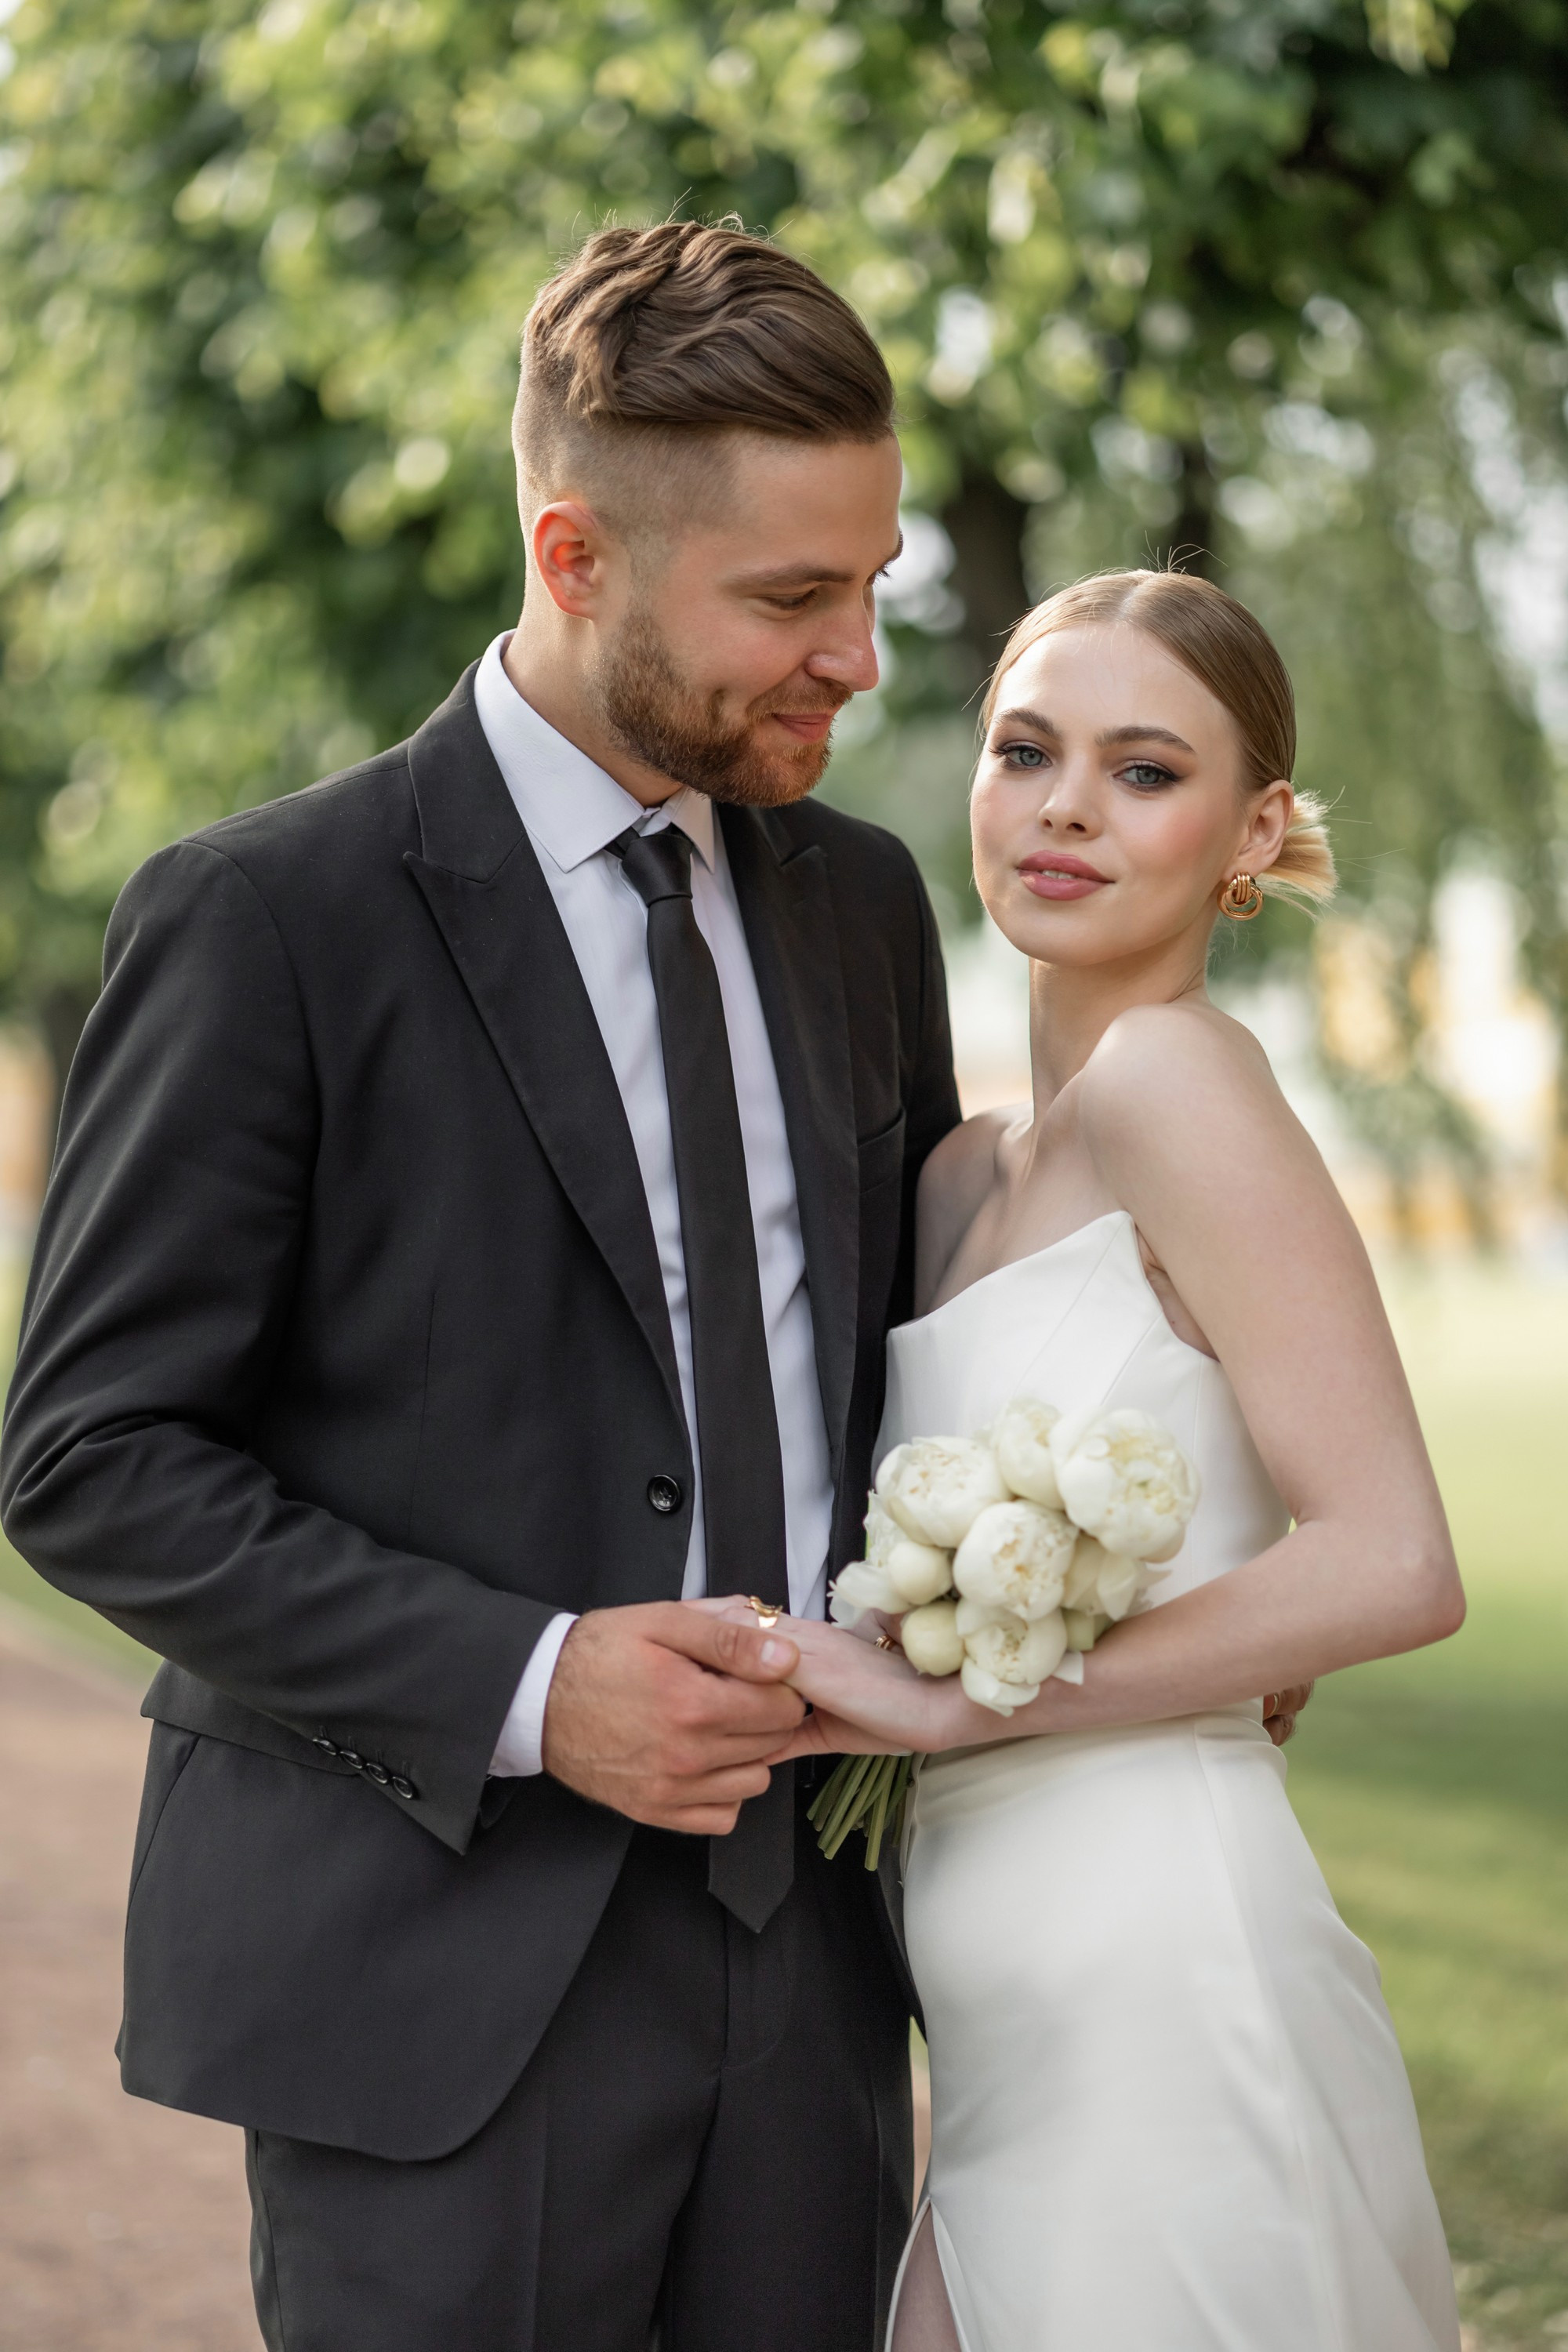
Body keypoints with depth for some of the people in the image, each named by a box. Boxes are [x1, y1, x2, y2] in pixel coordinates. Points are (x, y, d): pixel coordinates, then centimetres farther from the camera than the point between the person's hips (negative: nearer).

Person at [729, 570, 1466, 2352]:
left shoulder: (1175, 1075, -11)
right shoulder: (969, 1169, 13)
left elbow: (1390, 1568, -18)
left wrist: (947, 1700, -14)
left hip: (1162, 1990, -8)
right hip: (1010, 2042, 8)